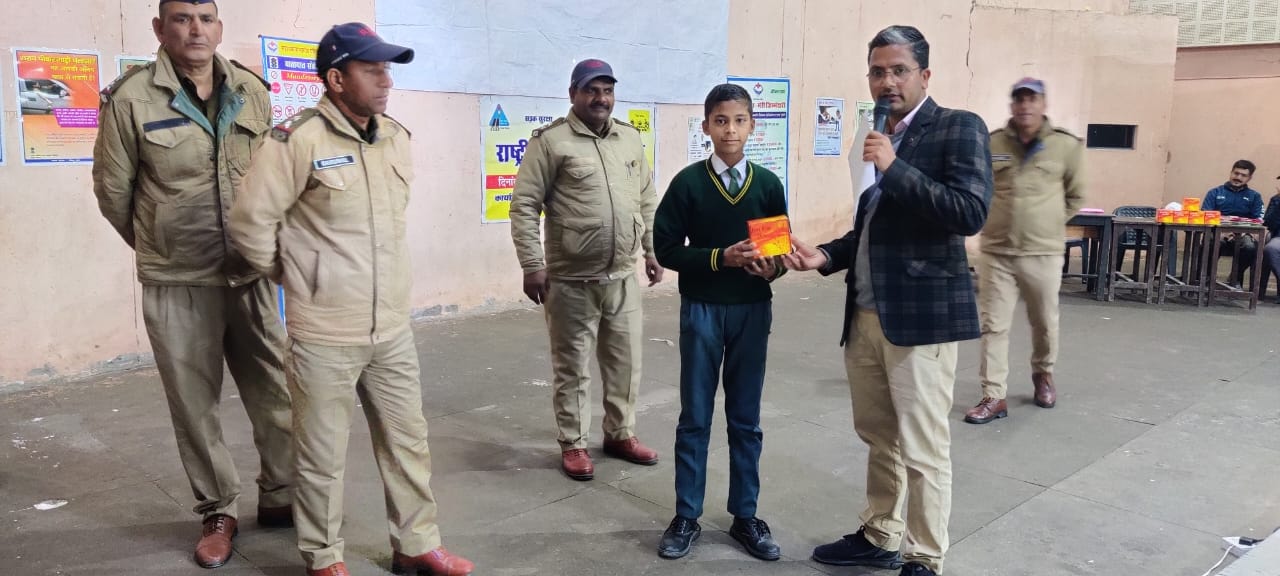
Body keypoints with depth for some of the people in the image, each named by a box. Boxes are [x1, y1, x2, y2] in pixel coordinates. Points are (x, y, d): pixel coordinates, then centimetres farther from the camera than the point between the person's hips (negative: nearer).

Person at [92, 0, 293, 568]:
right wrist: (157, 248, 13)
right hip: (177, 283, -3)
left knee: (274, 393, 10)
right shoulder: (130, 99, -8)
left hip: (250, 274, 3)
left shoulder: (253, 92, 2)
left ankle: (279, 497, 29)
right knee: (195, 404, 7)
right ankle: (218, 513, 24)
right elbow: (113, 190, 2)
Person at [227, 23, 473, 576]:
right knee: (323, 456, 9)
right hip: (323, 334, -6)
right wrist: (297, 276, 2)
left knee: (408, 442, 15)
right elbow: (250, 222, -10)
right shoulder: (299, 139, -14)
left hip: (393, 329, 6)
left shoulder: (397, 138, 7)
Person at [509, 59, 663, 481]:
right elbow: (524, 205, -8)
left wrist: (653, 250, 15)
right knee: (573, 367, 6)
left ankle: (620, 434, 30)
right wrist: (532, 265, -12)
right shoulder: (551, 141, -7)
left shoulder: (630, 138, 11)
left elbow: (647, 200, 18)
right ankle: (573, 444, 20)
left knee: (625, 361, 14)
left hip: (623, 277, 5)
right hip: (572, 280, -5)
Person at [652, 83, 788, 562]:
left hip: (752, 311, 2)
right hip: (701, 310, -2)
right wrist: (720, 257, -18)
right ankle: (686, 517, 20)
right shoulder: (688, 183, -4)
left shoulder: (768, 184, 2)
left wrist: (772, 267, -15)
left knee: (745, 418, 11)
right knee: (695, 418, 8)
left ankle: (745, 516, 23)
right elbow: (666, 248, -7)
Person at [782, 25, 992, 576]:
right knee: (879, 439, 17)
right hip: (865, 314, 7)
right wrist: (826, 256, 7)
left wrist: (896, 167, -20)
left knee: (922, 451, 0)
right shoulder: (879, 139, 16)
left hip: (921, 314, -7)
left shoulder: (959, 128, -5)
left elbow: (970, 213, -18)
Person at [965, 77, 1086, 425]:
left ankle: (1043, 374, 40)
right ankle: (994, 398, 7)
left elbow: (1076, 196, 10)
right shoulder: (991, 144, -2)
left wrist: (1049, 224, 6)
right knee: (993, 326, 0)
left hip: (1043, 254, 0)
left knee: (1045, 323, 14)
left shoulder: (1066, 146, -3)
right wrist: (993, 220, 7)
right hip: (996, 253, 0)